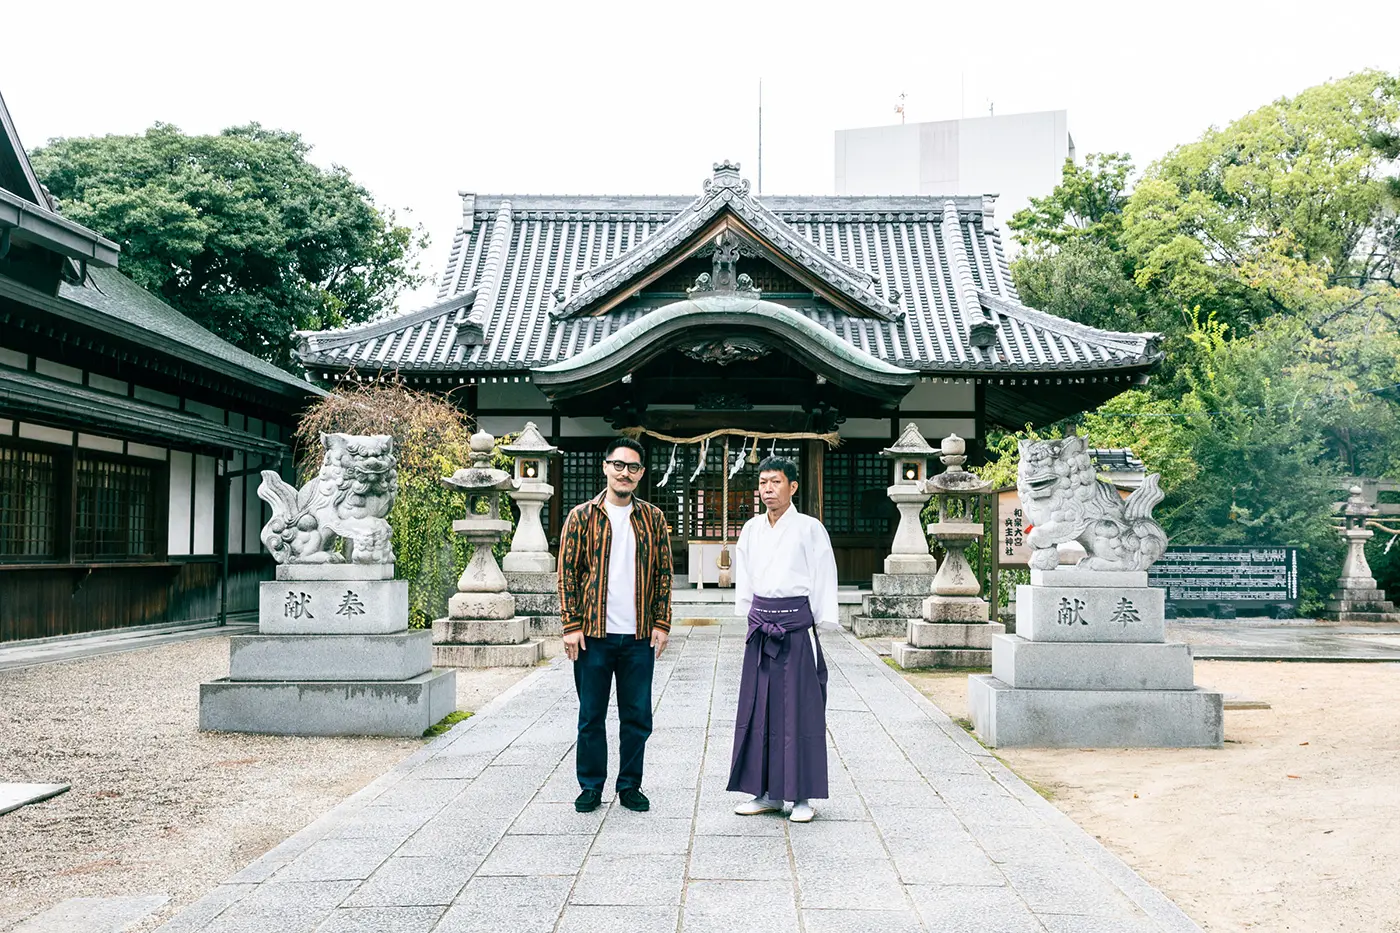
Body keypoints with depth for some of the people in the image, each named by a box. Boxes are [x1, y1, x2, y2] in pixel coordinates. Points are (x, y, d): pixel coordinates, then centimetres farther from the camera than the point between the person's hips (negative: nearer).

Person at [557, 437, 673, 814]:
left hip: (640, 636, 2)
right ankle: (591, 786, 20)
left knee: (637, 716, 7)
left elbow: (663, 574, 8)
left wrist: (661, 623, 1)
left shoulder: (653, 518, 7)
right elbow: (567, 573, 1)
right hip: (593, 634, -1)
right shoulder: (582, 516, 2)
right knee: (591, 716, 7)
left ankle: (630, 785, 21)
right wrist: (571, 626, -6)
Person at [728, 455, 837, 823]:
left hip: (797, 624, -5)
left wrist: (820, 624, -6)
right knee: (758, 707, 7)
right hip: (761, 625, 5)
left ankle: (802, 796, 8)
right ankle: (767, 792, 17)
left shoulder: (809, 528, -5)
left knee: (800, 709, -1)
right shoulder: (751, 529, 9)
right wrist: (749, 616, 14)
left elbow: (823, 578, -3)